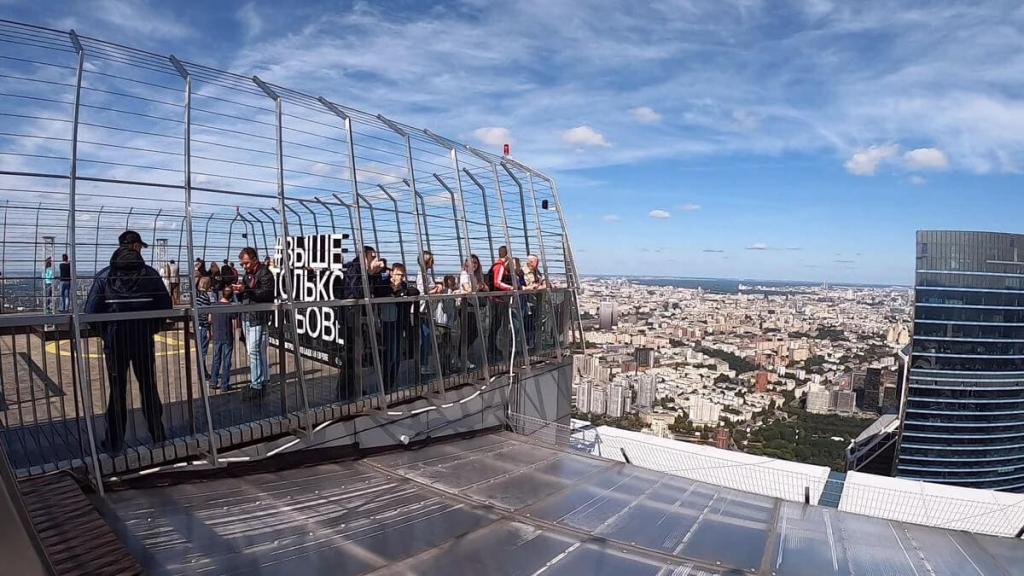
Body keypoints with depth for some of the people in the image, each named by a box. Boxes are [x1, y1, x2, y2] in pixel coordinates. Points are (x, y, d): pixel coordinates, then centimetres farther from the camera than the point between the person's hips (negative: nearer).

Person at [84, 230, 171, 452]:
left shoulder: (104, 276, -6)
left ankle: (114, 442, 16)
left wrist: (103, 332, 8)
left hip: (114, 341, 0)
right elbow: (165, 305, -4)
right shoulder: (150, 274, -5)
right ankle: (158, 436, 19)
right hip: (144, 341, 0)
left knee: (117, 391, 9)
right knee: (149, 388, 12)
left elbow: (91, 310, -8)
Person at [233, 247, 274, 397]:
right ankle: (263, 379, 20)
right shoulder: (247, 275, 20)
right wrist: (238, 293, -1)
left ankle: (257, 385, -6)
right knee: (259, 351, 12)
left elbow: (266, 294, -21)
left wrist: (246, 290, -27)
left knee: (254, 351, -11)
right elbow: (242, 298, 21)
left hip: (259, 318, -8)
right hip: (247, 317, 8)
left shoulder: (265, 274, -8)